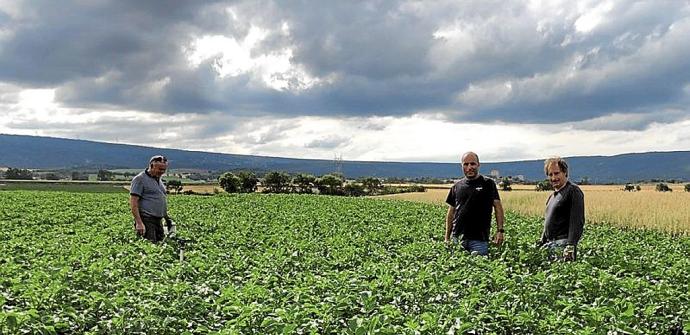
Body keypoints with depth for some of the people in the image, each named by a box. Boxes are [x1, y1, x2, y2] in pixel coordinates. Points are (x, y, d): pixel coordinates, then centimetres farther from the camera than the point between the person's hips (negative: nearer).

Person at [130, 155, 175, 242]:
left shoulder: (159, 180, 19)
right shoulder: (140, 179, -6)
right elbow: (133, 202, -12)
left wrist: (167, 219, 19)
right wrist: (139, 223, -20)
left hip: (158, 221, 8)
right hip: (146, 221, -8)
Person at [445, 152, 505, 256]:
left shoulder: (488, 184, 4)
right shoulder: (457, 187, 11)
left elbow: (498, 207, 3)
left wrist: (500, 230, -8)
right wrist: (447, 237, 11)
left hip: (479, 239, -3)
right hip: (457, 238, 3)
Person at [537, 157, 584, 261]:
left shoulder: (573, 191, -7)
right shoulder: (553, 195, 21)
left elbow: (577, 221, -15)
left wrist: (571, 246, -22)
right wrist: (542, 242, 21)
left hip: (563, 244, -8)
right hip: (550, 244, 8)